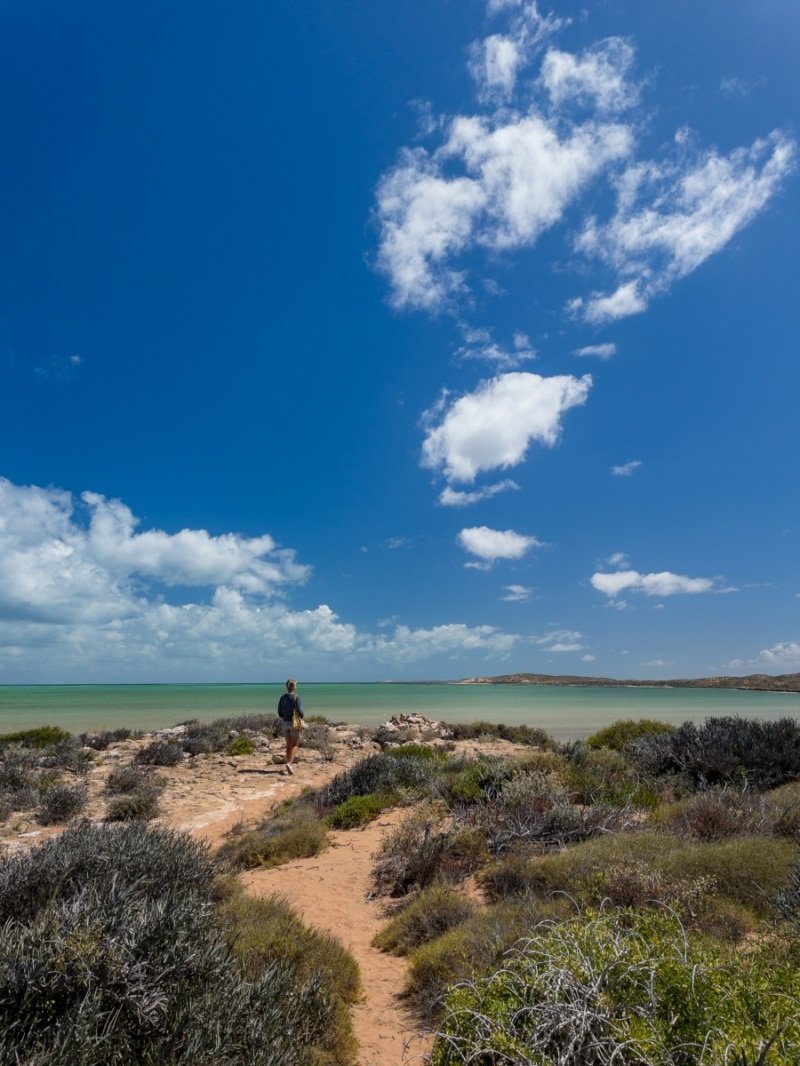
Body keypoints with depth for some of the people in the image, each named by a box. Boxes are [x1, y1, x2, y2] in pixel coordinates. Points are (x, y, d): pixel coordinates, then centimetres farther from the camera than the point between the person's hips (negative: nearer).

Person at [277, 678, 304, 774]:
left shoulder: (282, 697, 1)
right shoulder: (296, 697, -14)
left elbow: (279, 712, 3)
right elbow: (299, 711, -17)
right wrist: (302, 716, 4)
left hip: (285, 723, 5)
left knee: (289, 745, 16)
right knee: (294, 745, 4)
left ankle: (290, 764, 19)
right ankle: (289, 763, -14)